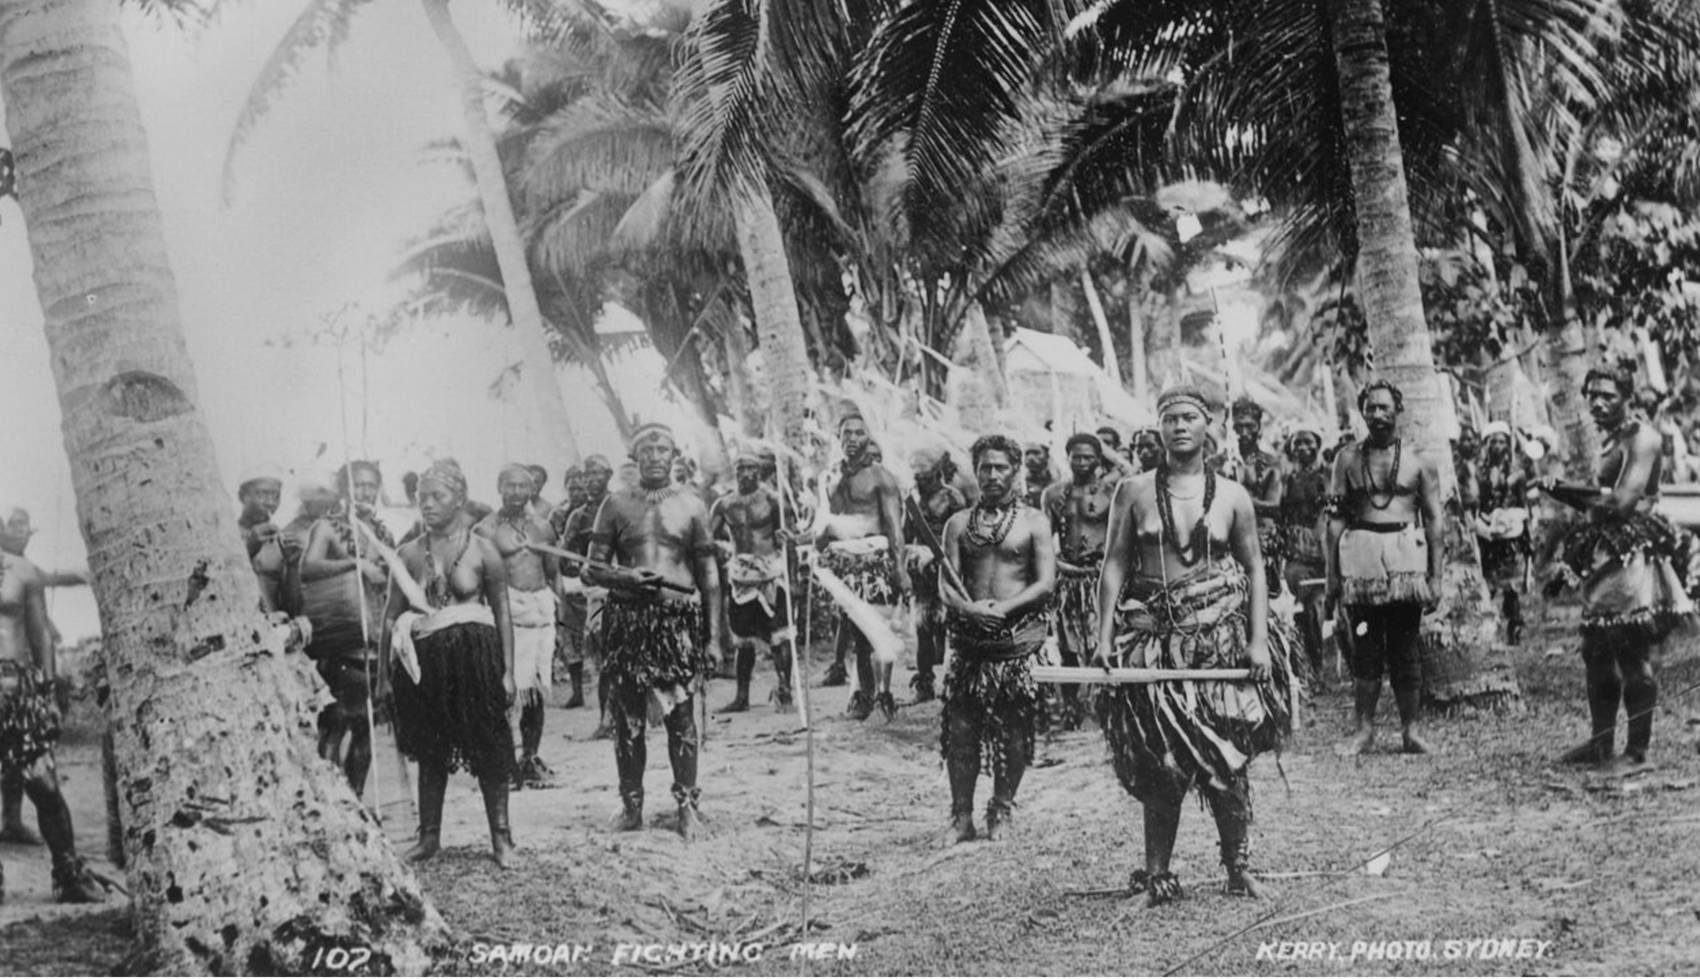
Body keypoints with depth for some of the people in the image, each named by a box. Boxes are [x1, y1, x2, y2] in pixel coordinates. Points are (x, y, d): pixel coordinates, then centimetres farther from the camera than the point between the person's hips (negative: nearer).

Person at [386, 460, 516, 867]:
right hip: (425, 659, 3)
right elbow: (392, 615, 9)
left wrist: (508, 670, -3)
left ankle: (501, 837, 7)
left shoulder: (482, 550, -1)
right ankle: (429, 836, 18)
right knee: (430, 752, 9)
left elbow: (502, 614, 2)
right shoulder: (410, 554, 5)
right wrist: (388, 670, 1)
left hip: (475, 655, -2)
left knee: (487, 749, -1)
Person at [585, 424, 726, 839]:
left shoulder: (691, 505, 7)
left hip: (680, 618, -1)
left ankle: (687, 804, 5)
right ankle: (631, 803, 12)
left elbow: (709, 574, 7)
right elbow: (593, 569, 7)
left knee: (681, 715, -2)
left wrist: (714, 636, 2)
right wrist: (626, 577, -15)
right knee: (628, 716, 3)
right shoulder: (616, 505, 7)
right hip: (627, 616, 1)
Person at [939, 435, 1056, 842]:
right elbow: (947, 585, 4)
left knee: (1014, 730, 0)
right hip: (970, 636, 2)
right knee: (961, 728, -1)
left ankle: (1001, 812, 13)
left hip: (1019, 636, -2)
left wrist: (1003, 608, -16)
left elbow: (1046, 584, -4)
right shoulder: (959, 523, 11)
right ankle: (962, 817, 6)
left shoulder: (1033, 522, 4)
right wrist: (969, 608, -17)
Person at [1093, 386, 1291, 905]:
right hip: (1155, 641, 0)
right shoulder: (1134, 491, 5)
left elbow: (1255, 569, 8)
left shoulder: (1232, 497, 6)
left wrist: (1259, 640, -2)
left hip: (1222, 639, 0)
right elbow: (1114, 565, 3)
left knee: (1229, 761, -1)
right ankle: (1157, 873, 6)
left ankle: (1239, 866, 12)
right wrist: (1104, 637, -6)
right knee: (1159, 764, 0)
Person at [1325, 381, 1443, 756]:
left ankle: (1410, 728, 8)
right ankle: (1364, 727, 9)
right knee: (1365, 647, 3)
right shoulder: (1348, 457, 8)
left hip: (1406, 555, -1)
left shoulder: (1419, 461, 6)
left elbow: (1434, 519, 6)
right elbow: (1336, 516, 6)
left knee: (1405, 647, 1)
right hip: (1361, 556, 1)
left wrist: (1435, 577, 1)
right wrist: (1332, 573, 1)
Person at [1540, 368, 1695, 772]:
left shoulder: (1641, 438, -11)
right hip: (1608, 556, 10)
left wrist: (1564, 490, -9)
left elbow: (1621, 502, -20)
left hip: (1633, 557, -10)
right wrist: (1562, 491, -1)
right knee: (1597, 654, 13)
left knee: (1634, 657, -7)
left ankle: (1638, 752, -3)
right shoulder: (1614, 439, 18)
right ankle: (1600, 744, 22)